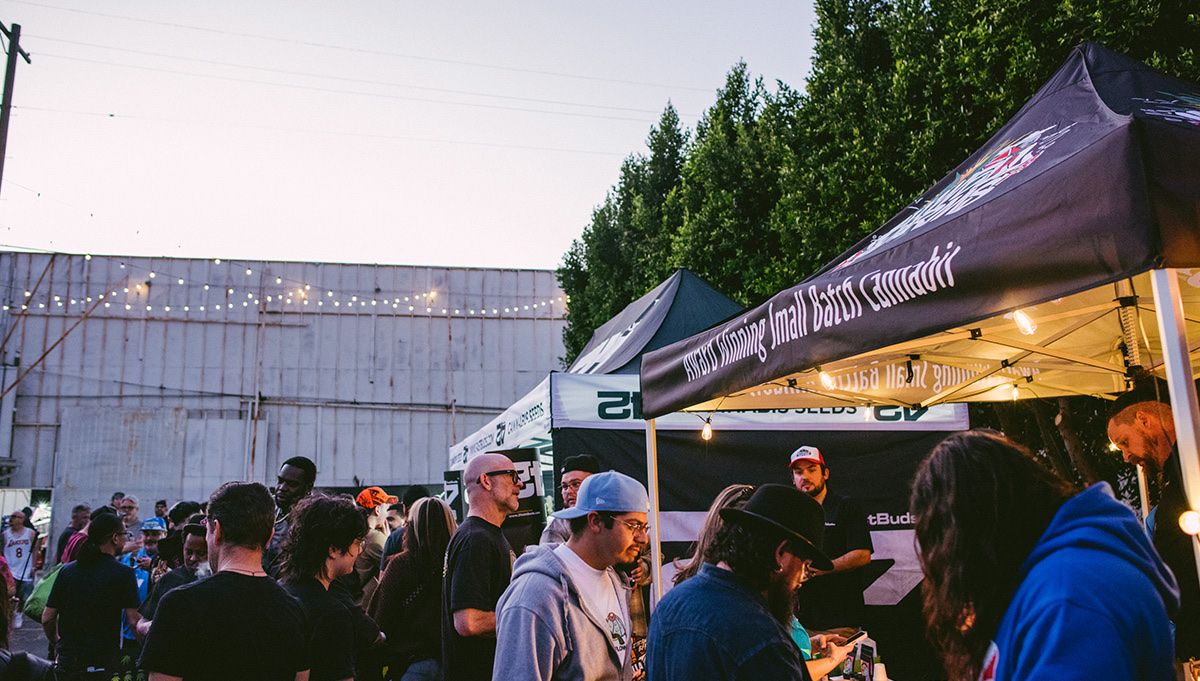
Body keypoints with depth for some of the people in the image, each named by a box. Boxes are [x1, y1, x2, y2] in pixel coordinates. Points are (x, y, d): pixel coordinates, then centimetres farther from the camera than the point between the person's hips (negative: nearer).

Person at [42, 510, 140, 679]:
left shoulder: (66, 570, 3)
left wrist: (56, 645, 21)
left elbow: (47, 618, 5)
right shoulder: (123, 573, -11)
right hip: (102, 663, -5)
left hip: (66, 658, 5)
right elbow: (133, 620, -16)